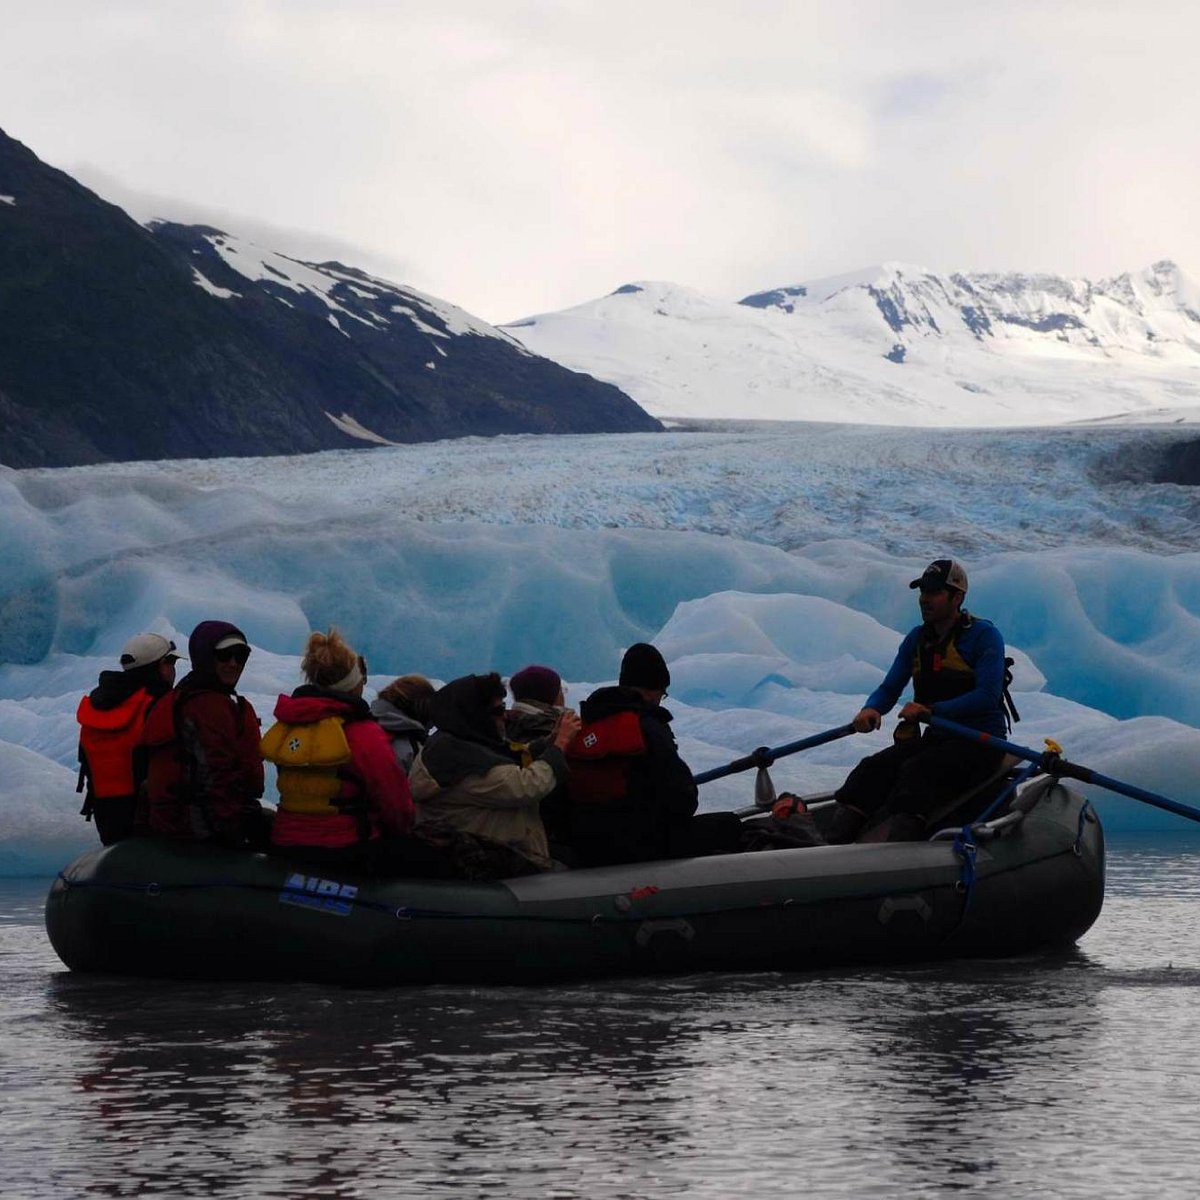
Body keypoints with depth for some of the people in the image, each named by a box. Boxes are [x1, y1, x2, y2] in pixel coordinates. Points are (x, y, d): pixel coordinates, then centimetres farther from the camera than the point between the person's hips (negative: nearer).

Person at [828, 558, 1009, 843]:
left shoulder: (984, 635, -8)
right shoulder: (917, 639, 13)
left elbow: (987, 696, -19)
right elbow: (889, 689, 10)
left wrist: (932, 710, -29)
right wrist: (871, 709, -15)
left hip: (981, 742, -6)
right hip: (936, 738, 6)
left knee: (916, 771, -34)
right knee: (874, 768, -19)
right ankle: (832, 844, -36)